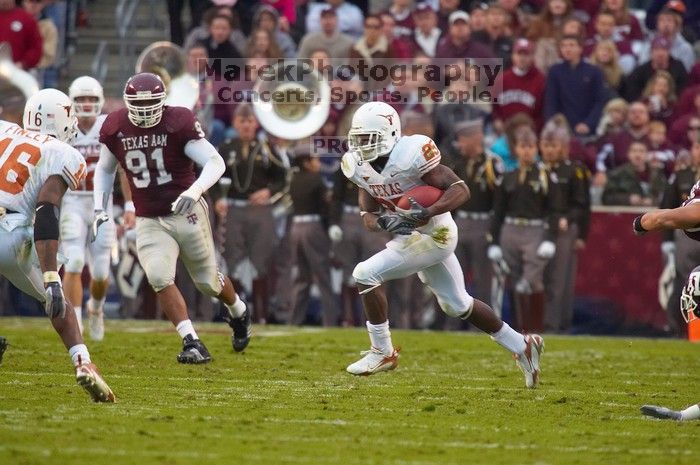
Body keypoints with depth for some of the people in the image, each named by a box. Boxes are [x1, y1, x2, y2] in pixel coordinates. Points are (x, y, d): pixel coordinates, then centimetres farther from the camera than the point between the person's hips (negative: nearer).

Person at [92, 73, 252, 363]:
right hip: (149, 222, 3)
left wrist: (195, 191, -37)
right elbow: (104, 169, 16)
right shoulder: (115, 128, -3)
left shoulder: (178, 123, -16)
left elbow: (215, 162, -20)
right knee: (159, 277, -21)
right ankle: (192, 343, -19)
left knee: (207, 281, 11)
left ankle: (238, 312, 44)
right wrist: (100, 209, 5)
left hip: (187, 214, -3)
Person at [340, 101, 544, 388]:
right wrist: (383, 222, -22)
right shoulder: (359, 166, -3)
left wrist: (428, 212, -38)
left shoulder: (410, 155, -25)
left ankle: (382, 352, -4)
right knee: (457, 305, 19)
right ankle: (521, 346, 33)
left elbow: (461, 190, -24)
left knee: (366, 275, -16)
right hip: (408, 236, 9)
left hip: (434, 234, -9)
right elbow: (368, 215, 1)